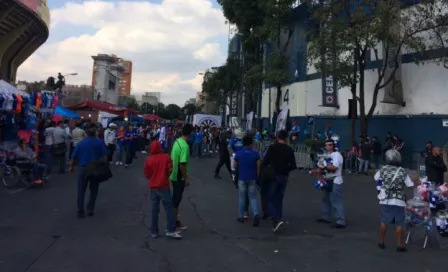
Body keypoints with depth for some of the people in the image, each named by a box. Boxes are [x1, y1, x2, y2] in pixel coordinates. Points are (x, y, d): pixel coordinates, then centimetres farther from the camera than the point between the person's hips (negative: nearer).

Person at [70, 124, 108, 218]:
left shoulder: (81, 143, 1)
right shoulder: (100, 143, -4)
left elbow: (74, 157, 2)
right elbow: (104, 156, -7)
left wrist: (72, 166, 16)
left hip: (82, 168, 1)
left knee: (81, 191, 8)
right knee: (94, 190, 14)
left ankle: (80, 212, 9)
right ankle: (90, 210, 13)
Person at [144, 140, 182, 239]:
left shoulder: (148, 160, 0)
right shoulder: (166, 157, -5)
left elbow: (147, 174, 2)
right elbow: (170, 169, -8)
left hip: (153, 187, 3)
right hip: (163, 186, -3)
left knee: (154, 210, 10)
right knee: (169, 208, 3)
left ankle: (154, 232, 16)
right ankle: (171, 231, 2)